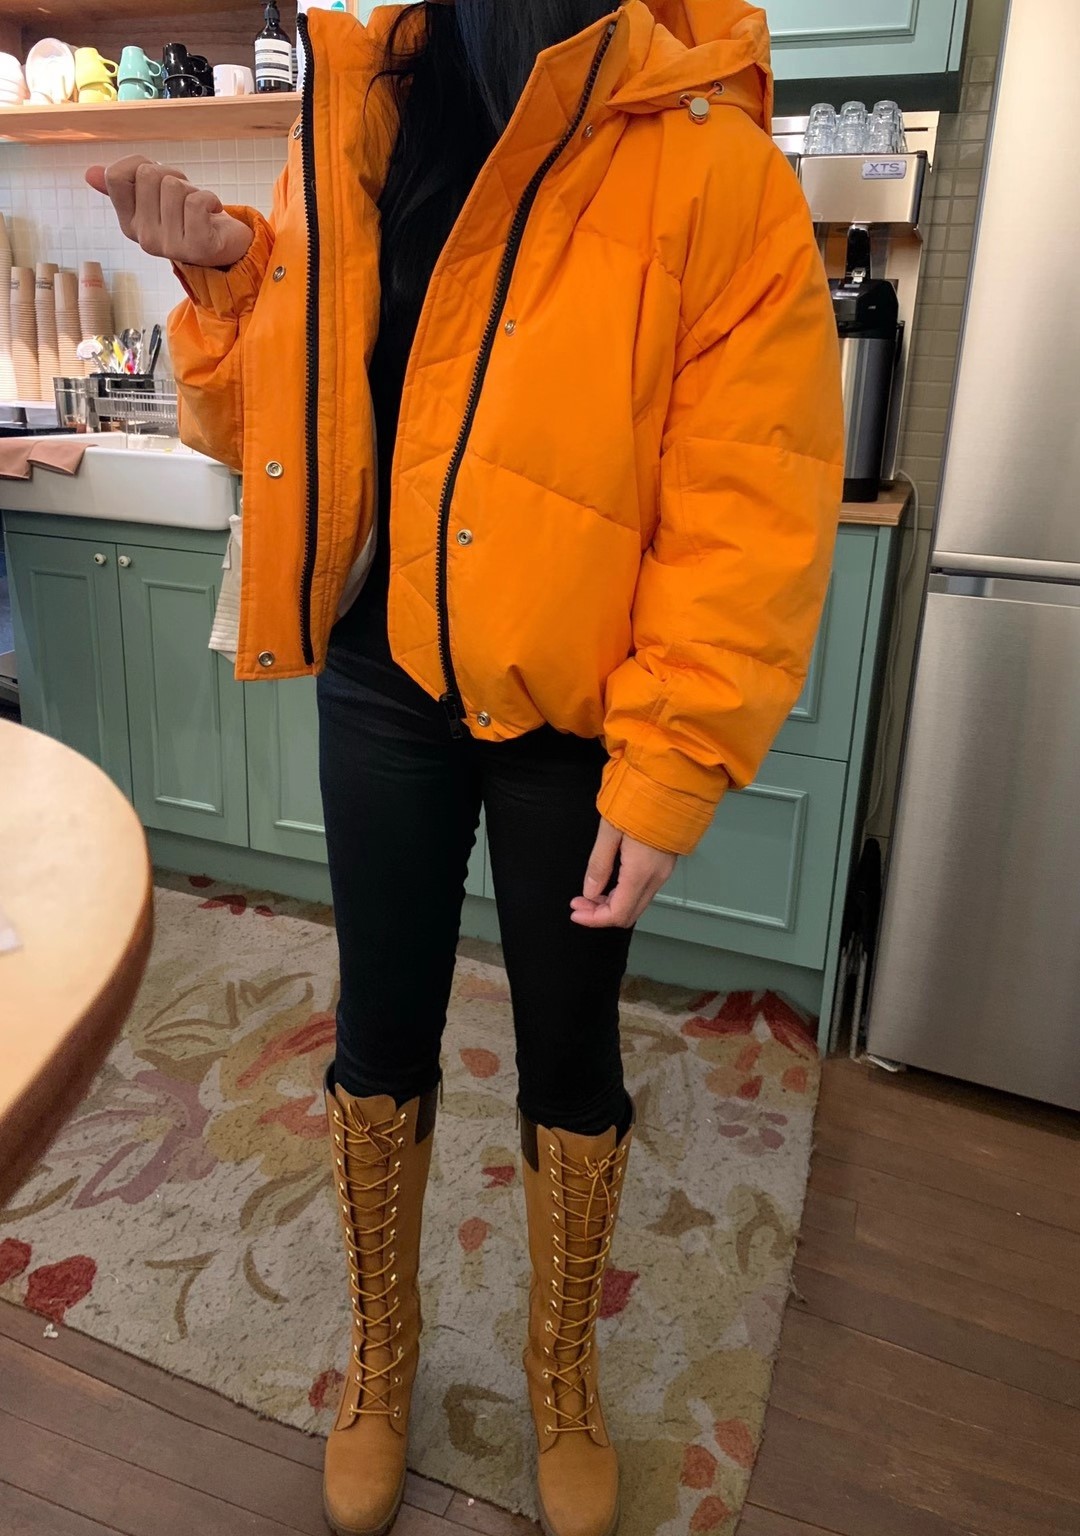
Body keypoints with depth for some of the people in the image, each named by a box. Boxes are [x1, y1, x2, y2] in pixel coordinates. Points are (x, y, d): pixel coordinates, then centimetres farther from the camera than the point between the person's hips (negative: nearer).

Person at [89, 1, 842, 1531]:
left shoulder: (712, 159, -10)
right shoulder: (352, 131, 5)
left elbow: (748, 507, -14)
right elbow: (278, 425, 11)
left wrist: (667, 767, -17)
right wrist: (222, 276, -6)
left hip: (573, 714, -3)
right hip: (382, 686, 4)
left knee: (569, 1052, 13)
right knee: (381, 1036, 15)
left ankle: (564, 1376, 43)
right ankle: (381, 1358, 43)